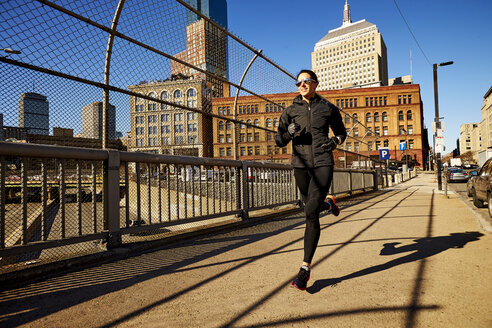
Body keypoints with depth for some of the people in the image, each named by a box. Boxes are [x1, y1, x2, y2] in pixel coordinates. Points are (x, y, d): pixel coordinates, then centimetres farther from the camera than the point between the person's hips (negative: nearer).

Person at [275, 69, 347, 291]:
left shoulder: (328, 108, 6)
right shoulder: (291, 111, 6)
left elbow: (341, 132, 19)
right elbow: (279, 141, 7)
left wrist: (335, 141, -4)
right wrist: (289, 133, -15)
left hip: (323, 164, -2)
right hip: (301, 165, 3)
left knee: (311, 213, -14)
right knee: (311, 208, 16)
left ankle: (306, 268, -6)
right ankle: (328, 203, 55)